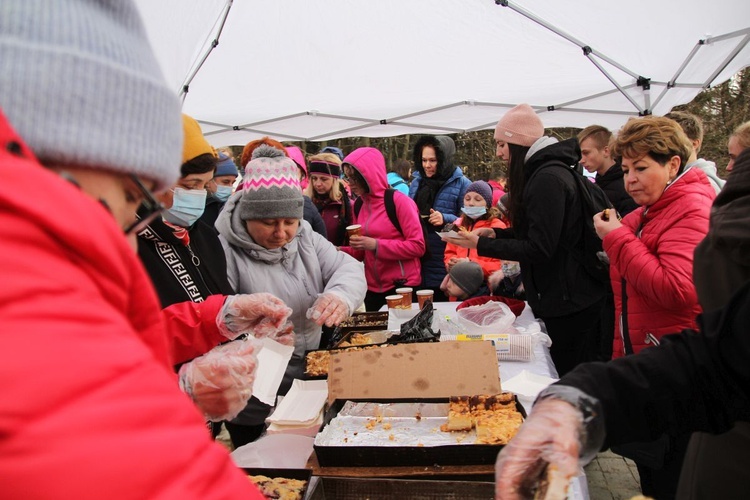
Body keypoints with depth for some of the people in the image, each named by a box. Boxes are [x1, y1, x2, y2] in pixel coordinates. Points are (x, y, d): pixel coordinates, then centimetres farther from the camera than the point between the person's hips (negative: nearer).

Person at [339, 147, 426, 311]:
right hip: (372, 288, 6)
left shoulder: (399, 201, -11)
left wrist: (376, 245, -20)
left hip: (402, 286, -6)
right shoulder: (359, 206, 8)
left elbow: (418, 246, -16)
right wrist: (340, 251, -4)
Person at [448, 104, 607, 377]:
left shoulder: (547, 179, -20)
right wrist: (496, 233, 8)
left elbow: (539, 249, -22)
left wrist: (482, 245, -17)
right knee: (570, 378, 19)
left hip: (569, 303, -10)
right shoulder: (542, 172, 12)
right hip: (564, 297, 10)